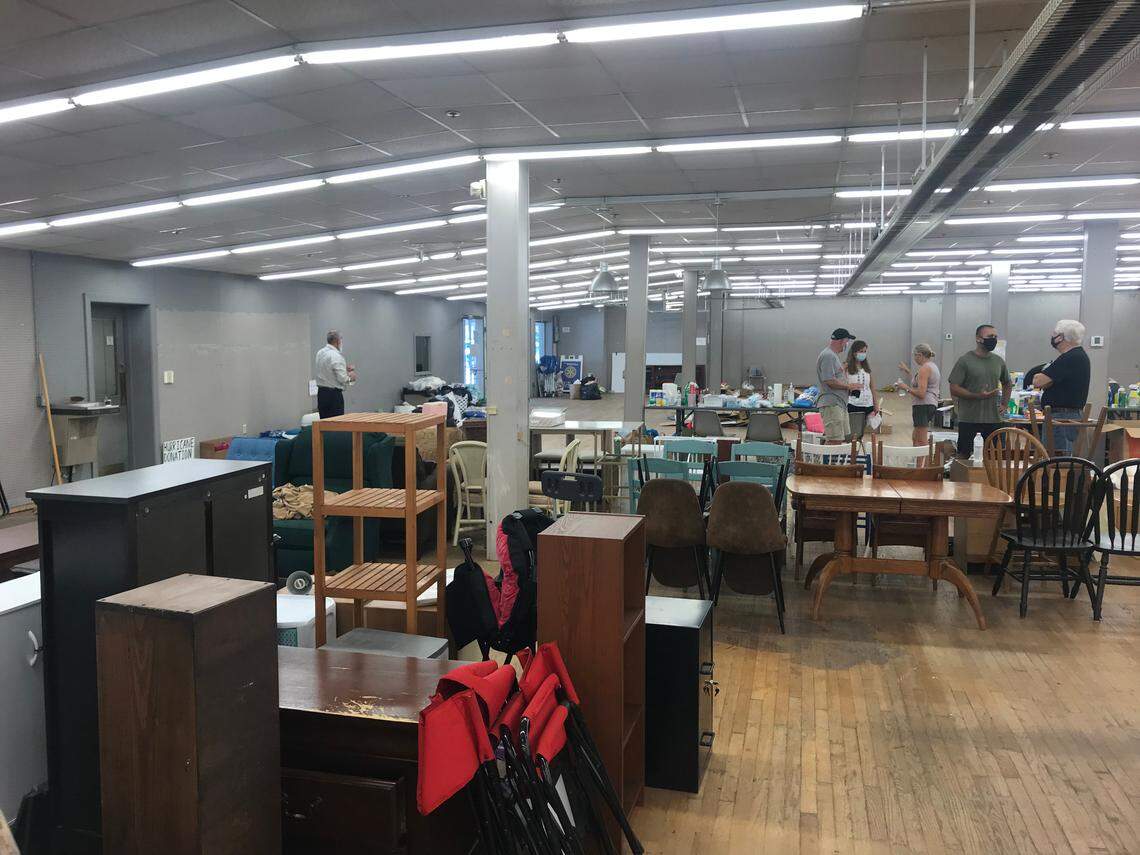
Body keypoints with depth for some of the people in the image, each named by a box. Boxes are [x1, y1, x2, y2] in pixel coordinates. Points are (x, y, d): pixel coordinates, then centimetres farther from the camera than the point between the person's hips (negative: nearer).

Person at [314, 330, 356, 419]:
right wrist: (350, 377, 0)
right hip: (334, 395, -8)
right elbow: (342, 378, -20)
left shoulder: (320, 353, 8)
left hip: (321, 392, 8)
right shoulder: (336, 356, -17)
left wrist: (344, 369, 15)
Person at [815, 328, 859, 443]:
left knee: (844, 437, 13)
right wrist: (849, 386, -11)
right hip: (831, 404, -11)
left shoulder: (834, 355, 20)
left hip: (840, 403, 11)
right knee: (834, 441, -13)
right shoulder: (828, 356, -14)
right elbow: (829, 381, -21)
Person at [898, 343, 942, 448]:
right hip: (932, 404, 11)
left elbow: (921, 393, -22)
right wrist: (907, 371, 30)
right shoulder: (932, 366, 17)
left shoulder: (924, 368, -14)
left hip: (923, 405, -11)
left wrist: (907, 387, -11)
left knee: (922, 441, -8)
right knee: (915, 437, 19)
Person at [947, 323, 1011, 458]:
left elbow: (1007, 384, 27)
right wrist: (977, 396, -20)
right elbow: (954, 389, -10)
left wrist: (1004, 404, 13)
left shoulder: (999, 361, 10)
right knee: (964, 455, 2)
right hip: (968, 419, -5)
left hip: (994, 418, 5)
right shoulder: (965, 360, -6)